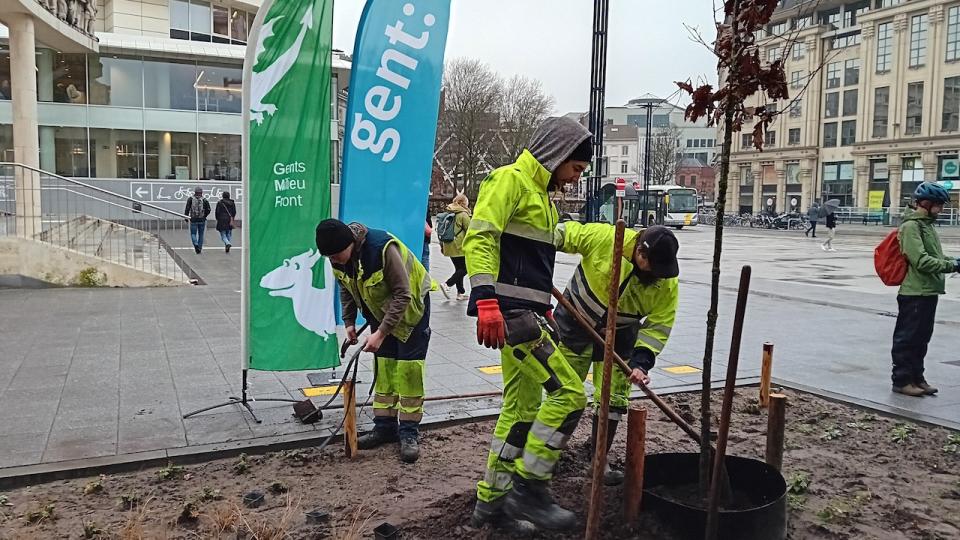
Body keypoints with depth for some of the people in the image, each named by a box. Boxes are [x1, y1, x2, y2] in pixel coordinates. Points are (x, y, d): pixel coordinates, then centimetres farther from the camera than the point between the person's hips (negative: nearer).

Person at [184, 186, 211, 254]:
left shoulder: (190, 199, -3)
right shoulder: (204, 200, -2)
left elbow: (187, 209, -5)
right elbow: (208, 210, -4)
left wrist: (186, 217, 6)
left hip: (193, 220, -1)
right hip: (202, 220, 1)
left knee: (193, 234, 6)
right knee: (201, 234, 11)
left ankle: (196, 244, -19)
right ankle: (199, 248, 13)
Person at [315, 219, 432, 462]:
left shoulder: (383, 248, -37)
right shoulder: (338, 257, -15)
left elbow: (403, 295, -31)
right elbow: (346, 288, 7)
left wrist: (381, 333, -33)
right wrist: (349, 322, 0)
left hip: (410, 306, -6)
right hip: (380, 310, 6)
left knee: (408, 370, -8)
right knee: (383, 368, 8)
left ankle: (409, 433, -1)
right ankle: (385, 426, 17)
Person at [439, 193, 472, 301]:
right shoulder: (463, 214, -10)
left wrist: (442, 245, 22)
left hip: (449, 246, 8)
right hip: (460, 247, -8)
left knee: (459, 268, 14)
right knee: (464, 268, 0)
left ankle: (460, 292, 14)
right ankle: (447, 284, -13)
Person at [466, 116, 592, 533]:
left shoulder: (542, 195, 23)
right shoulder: (510, 180, -7)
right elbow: (479, 237, -20)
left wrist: (544, 309, 23)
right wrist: (486, 301, -29)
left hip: (524, 314, 10)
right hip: (510, 312, -10)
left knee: (522, 409, 11)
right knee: (569, 393, -12)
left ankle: (491, 502, 21)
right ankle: (529, 488, -1)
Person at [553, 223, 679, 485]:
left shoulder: (667, 283, -19)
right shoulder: (605, 237, -28)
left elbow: (658, 326, -17)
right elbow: (564, 234, -16)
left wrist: (640, 362, -27)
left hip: (618, 336, 2)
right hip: (575, 322, -2)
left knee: (612, 399, 1)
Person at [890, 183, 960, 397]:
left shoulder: (927, 225, 16)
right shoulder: (911, 226, -14)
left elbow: (935, 256, 22)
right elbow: (921, 260, -23)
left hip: (928, 291, 10)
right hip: (915, 293, -10)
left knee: (922, 338, 15)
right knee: (907, 338, -1)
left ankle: (917, 378, 25)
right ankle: (902, 380, 6)